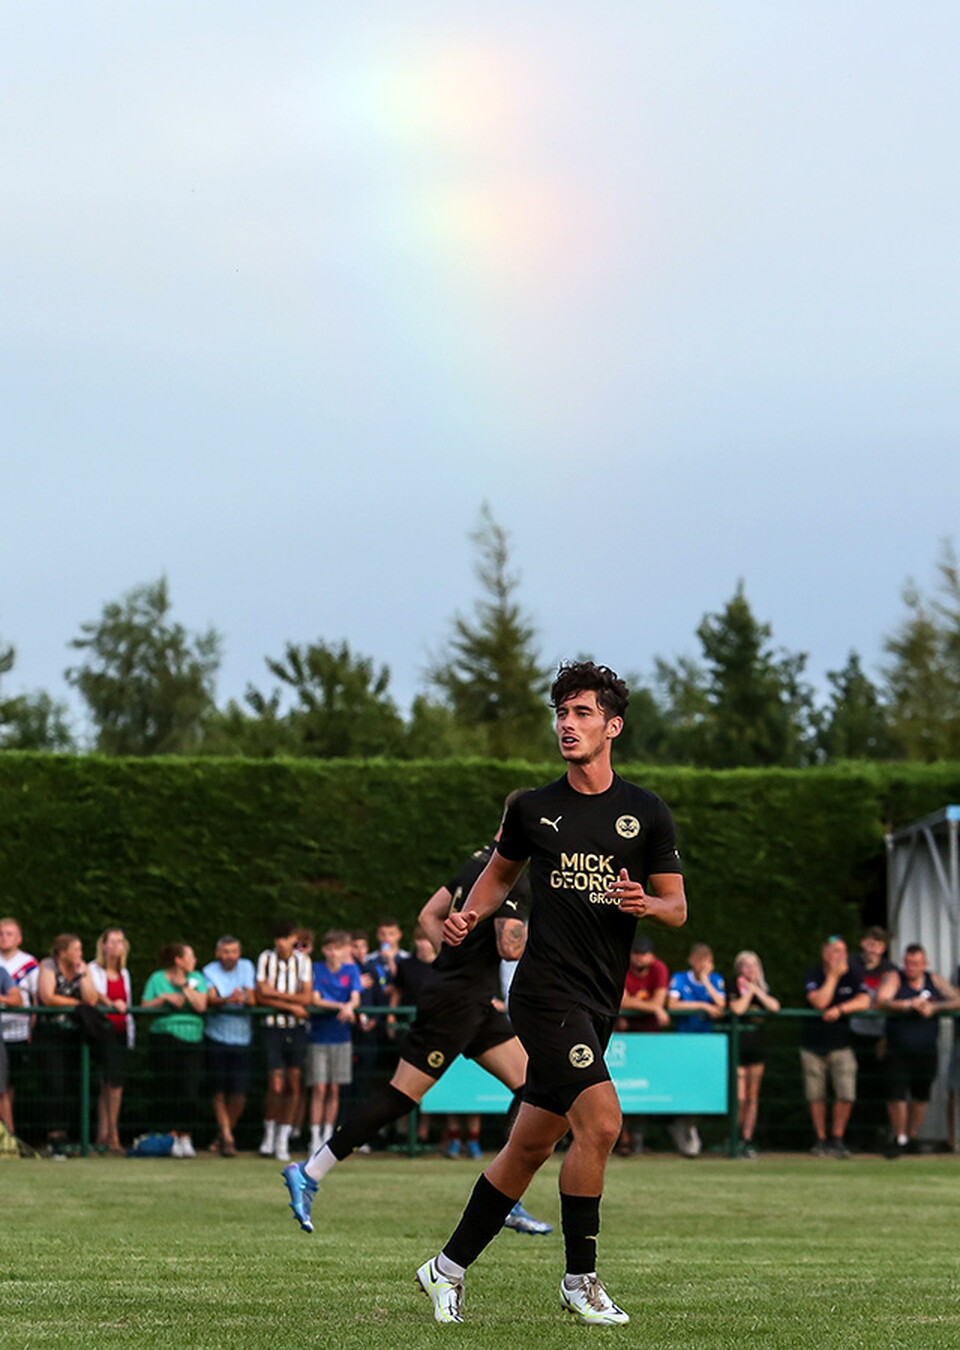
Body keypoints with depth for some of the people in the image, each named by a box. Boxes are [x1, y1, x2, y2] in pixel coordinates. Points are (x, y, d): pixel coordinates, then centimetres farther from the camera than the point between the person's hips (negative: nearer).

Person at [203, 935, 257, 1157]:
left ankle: (223, 1134, 17)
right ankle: (227, 1138, 2)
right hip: (216, 1037, -2)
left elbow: (252, 999, 0)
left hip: (242, 1038, 2)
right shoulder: (210, 971, 1)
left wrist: (243, 998, -24)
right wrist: (227, 1000, -36)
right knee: (220, 1092, -4)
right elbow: (210, 999, -14)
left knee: (239, 1095, -3)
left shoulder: (246, 968, 8)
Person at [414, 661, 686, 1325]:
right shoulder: (533, 809, 4)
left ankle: (449, 1267, 23)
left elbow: (678, 907, 9)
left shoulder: (646, 813, 5)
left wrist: (647, 903, -13)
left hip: (600, 1000, 3)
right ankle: (580, 1279, -6)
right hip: (548, 989, -3)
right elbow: (502, 870, 23)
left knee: (531, 1145, 9)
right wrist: (470, 913, 4)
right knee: (601, 1120, -19)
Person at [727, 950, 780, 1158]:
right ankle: (736, 1139, 6)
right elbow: (737, 1008, -19)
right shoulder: (734, 989, -1)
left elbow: (775, 1007, -7)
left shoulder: (763, 990, 11)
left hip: (757, 1047, 4)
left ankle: (748, 1140, 9)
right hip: (738, 1049, -4)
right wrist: (748, 992, -6)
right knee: (740, 1098, -9)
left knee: (753, 1098, 4)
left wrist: (756, 990, -6)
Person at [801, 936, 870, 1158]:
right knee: (815, 1096, 3)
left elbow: (864, 1001, -8)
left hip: (841, 1045, 1)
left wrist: (840, 1009, -19)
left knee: (846, 1094, -10)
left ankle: (837, 1139, 5)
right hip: (813, 1044, -1)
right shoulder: (813, 975, -3)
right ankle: (820, 1140, 16)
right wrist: (833, 976, -15)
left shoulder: (852, 976, 3)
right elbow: (819, 1002, -17)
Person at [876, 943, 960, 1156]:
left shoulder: (935, 981, 8)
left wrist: (934, 1007, -15)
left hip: (926, 1051, 2)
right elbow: (881, 1002, -15)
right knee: (896, 1094, -7)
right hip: (898, 1051, -2)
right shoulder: (893, 978, 0)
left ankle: (913, 1135, 26)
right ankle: (899, 1138, 8)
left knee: (921, 1095, 9)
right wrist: (908, 1005, -27)